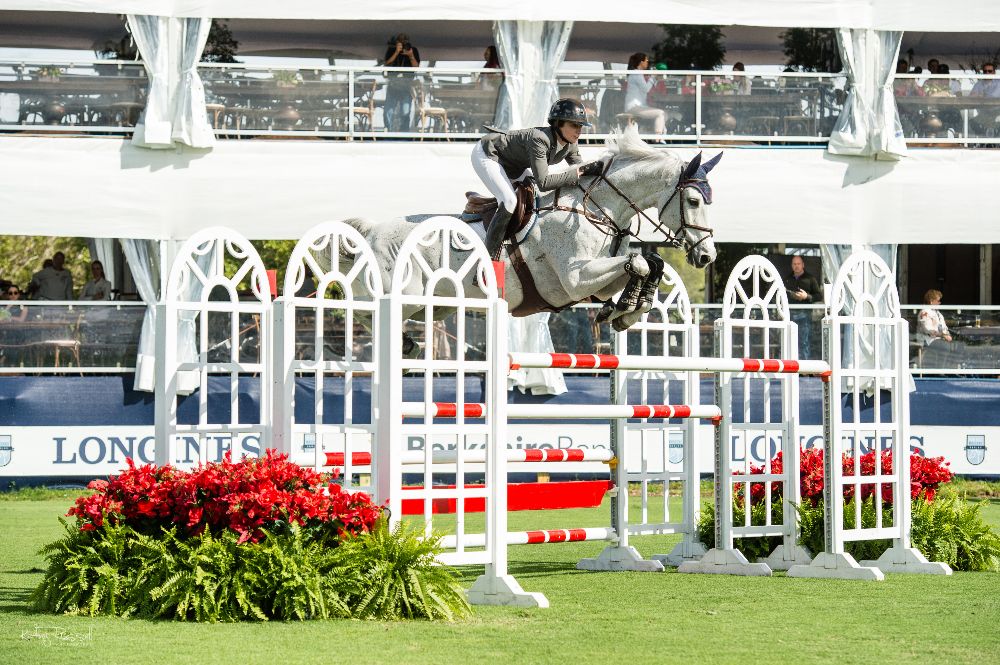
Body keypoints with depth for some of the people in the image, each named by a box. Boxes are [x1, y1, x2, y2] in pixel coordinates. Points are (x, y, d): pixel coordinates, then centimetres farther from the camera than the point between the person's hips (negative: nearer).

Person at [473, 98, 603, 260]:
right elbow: (543, 182, -42)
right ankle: (490, 257, -19)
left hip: (513, 166, 9)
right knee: (509, 202, -26)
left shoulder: (570, 145, -13)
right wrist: (581, 172, -42)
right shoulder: (539, 139, -38)